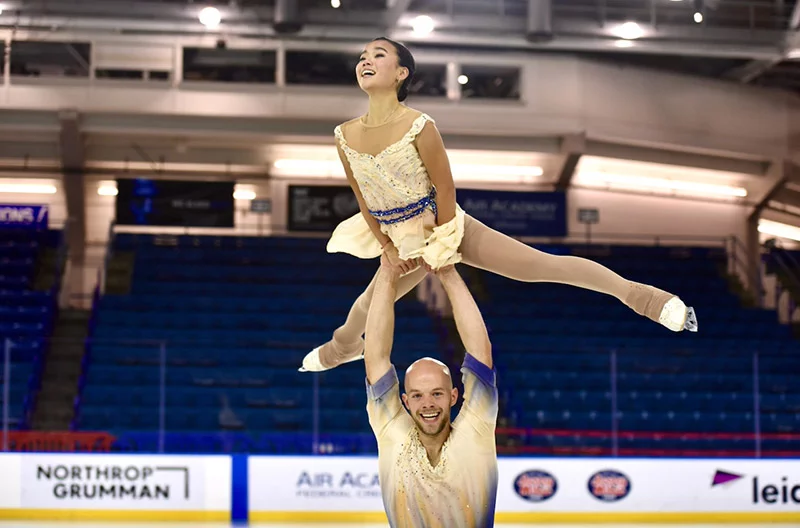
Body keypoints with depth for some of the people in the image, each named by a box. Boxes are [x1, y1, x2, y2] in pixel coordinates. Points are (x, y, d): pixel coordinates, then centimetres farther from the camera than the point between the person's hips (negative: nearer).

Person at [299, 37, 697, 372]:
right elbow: (363, 197, 2)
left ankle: (635, 293, -2)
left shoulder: (419, 127, -27)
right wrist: (387, 247, 5)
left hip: (448, 229, -5)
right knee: (369, 304, 27)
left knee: (546, 266, -9)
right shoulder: (345, 136, -11)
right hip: (406, 243, 6)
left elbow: (445, 189, -17)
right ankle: (343, 348, 61)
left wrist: (440, 245, -10)